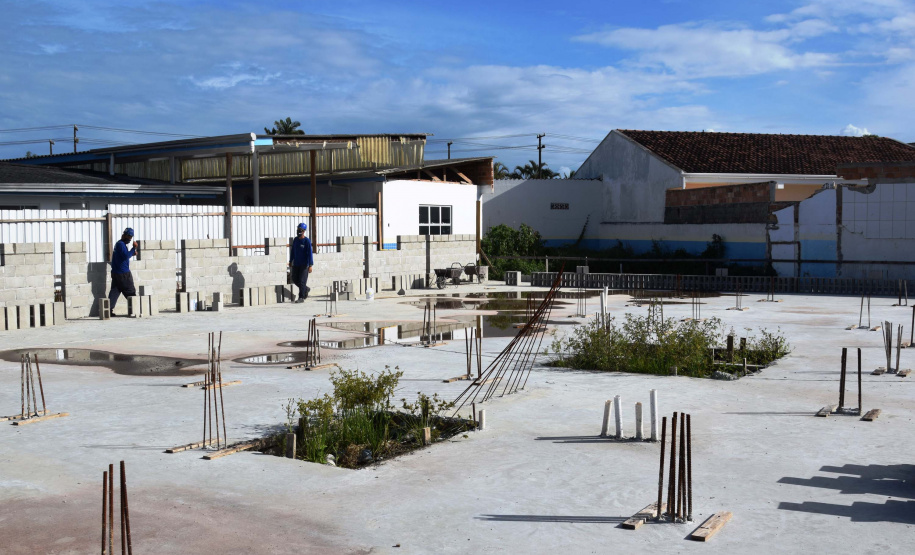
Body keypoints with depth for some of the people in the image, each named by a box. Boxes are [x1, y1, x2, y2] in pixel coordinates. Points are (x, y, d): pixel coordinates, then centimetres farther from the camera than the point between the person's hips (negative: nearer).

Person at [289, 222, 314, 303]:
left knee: (302, 281, -7)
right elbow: (293, 250, 18)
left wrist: (310, 265, -20)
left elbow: (309, 253, -15)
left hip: (304, 264, -7)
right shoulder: (295, 240, 8)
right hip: (296, 264, 7)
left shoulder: (307, 241, -12)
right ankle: (306, 289, 32)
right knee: (295, 279, 10)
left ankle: (301, 297, -1)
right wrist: (291, 261, 20)